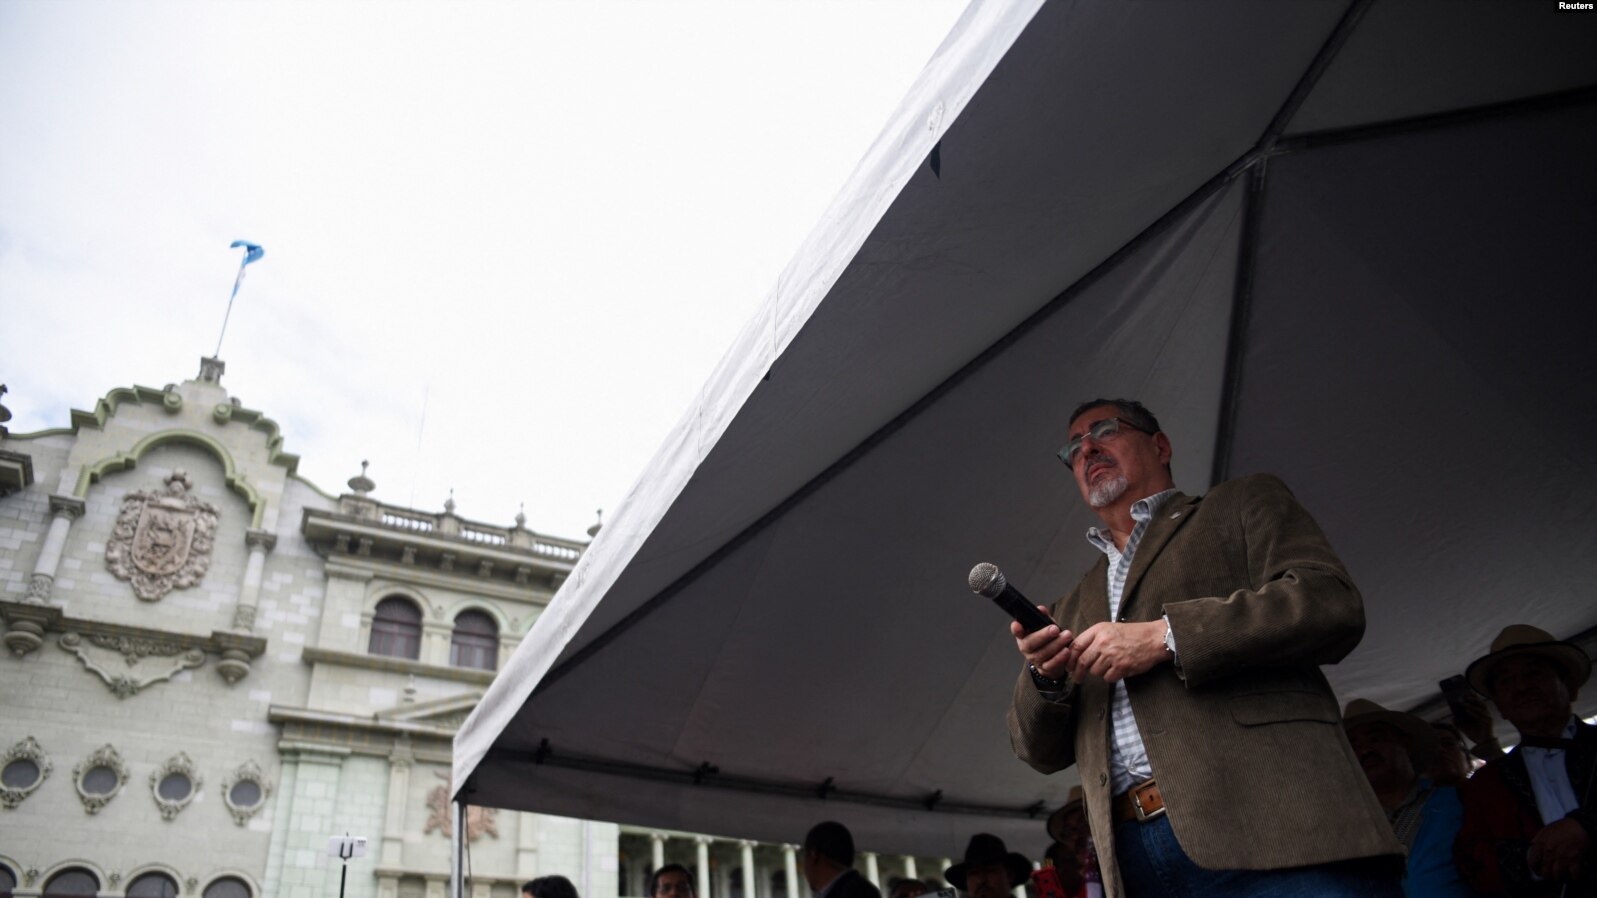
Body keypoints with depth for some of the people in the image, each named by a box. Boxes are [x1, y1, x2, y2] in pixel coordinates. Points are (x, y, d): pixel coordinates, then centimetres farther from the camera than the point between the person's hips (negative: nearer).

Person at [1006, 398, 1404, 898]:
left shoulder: (1244, 504, 14)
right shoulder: (1073, 609, 26)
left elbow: (1332, 603, -4)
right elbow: (1042, 751, 22)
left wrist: (1165, 637, -10)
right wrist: (1043, 677, 0)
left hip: (1270, 828, -3)